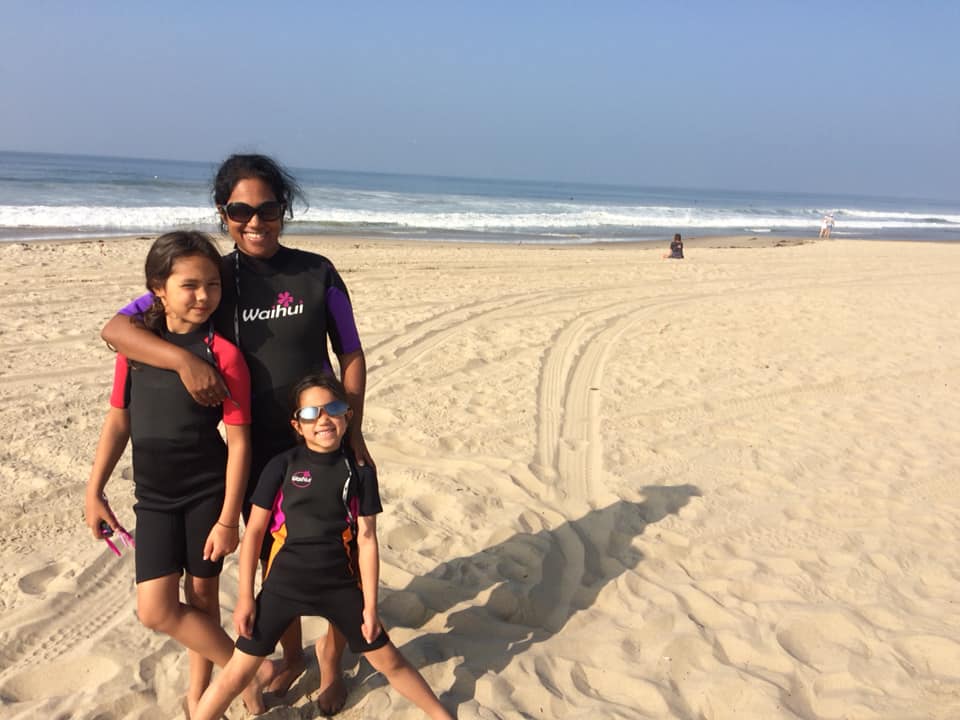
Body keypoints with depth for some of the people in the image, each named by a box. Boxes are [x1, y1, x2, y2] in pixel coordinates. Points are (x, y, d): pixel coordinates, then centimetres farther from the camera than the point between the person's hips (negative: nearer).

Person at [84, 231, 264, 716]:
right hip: (154, 497, 4)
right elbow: (118, 420, 6)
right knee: (155, 609, -1)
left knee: (201, 594, 10)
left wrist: (228, 519, -14)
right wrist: (94, 491, 5)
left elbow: (238, 441, -13)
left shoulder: (225, 354, -15)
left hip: (208, 494, -3)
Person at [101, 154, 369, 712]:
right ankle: (291, 656, 42)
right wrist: (183, 359, -27)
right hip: (257, 449, 2)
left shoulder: (317, 273, -7)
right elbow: (115, 327, -10)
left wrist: (354, 434, -5)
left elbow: (351, 355, 0)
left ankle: (332, 664, 33)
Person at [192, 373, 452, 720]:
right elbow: (254, 531, -2)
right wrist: (245, 596, -2)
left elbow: (366, 538, -2)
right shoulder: (282, 466, -7)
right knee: (238, 672, 5)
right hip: (283, 585, 0)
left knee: (389, 660, 11)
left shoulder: (360, 471, -4)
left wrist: (370, 604, -2)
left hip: (341, 587, 1)